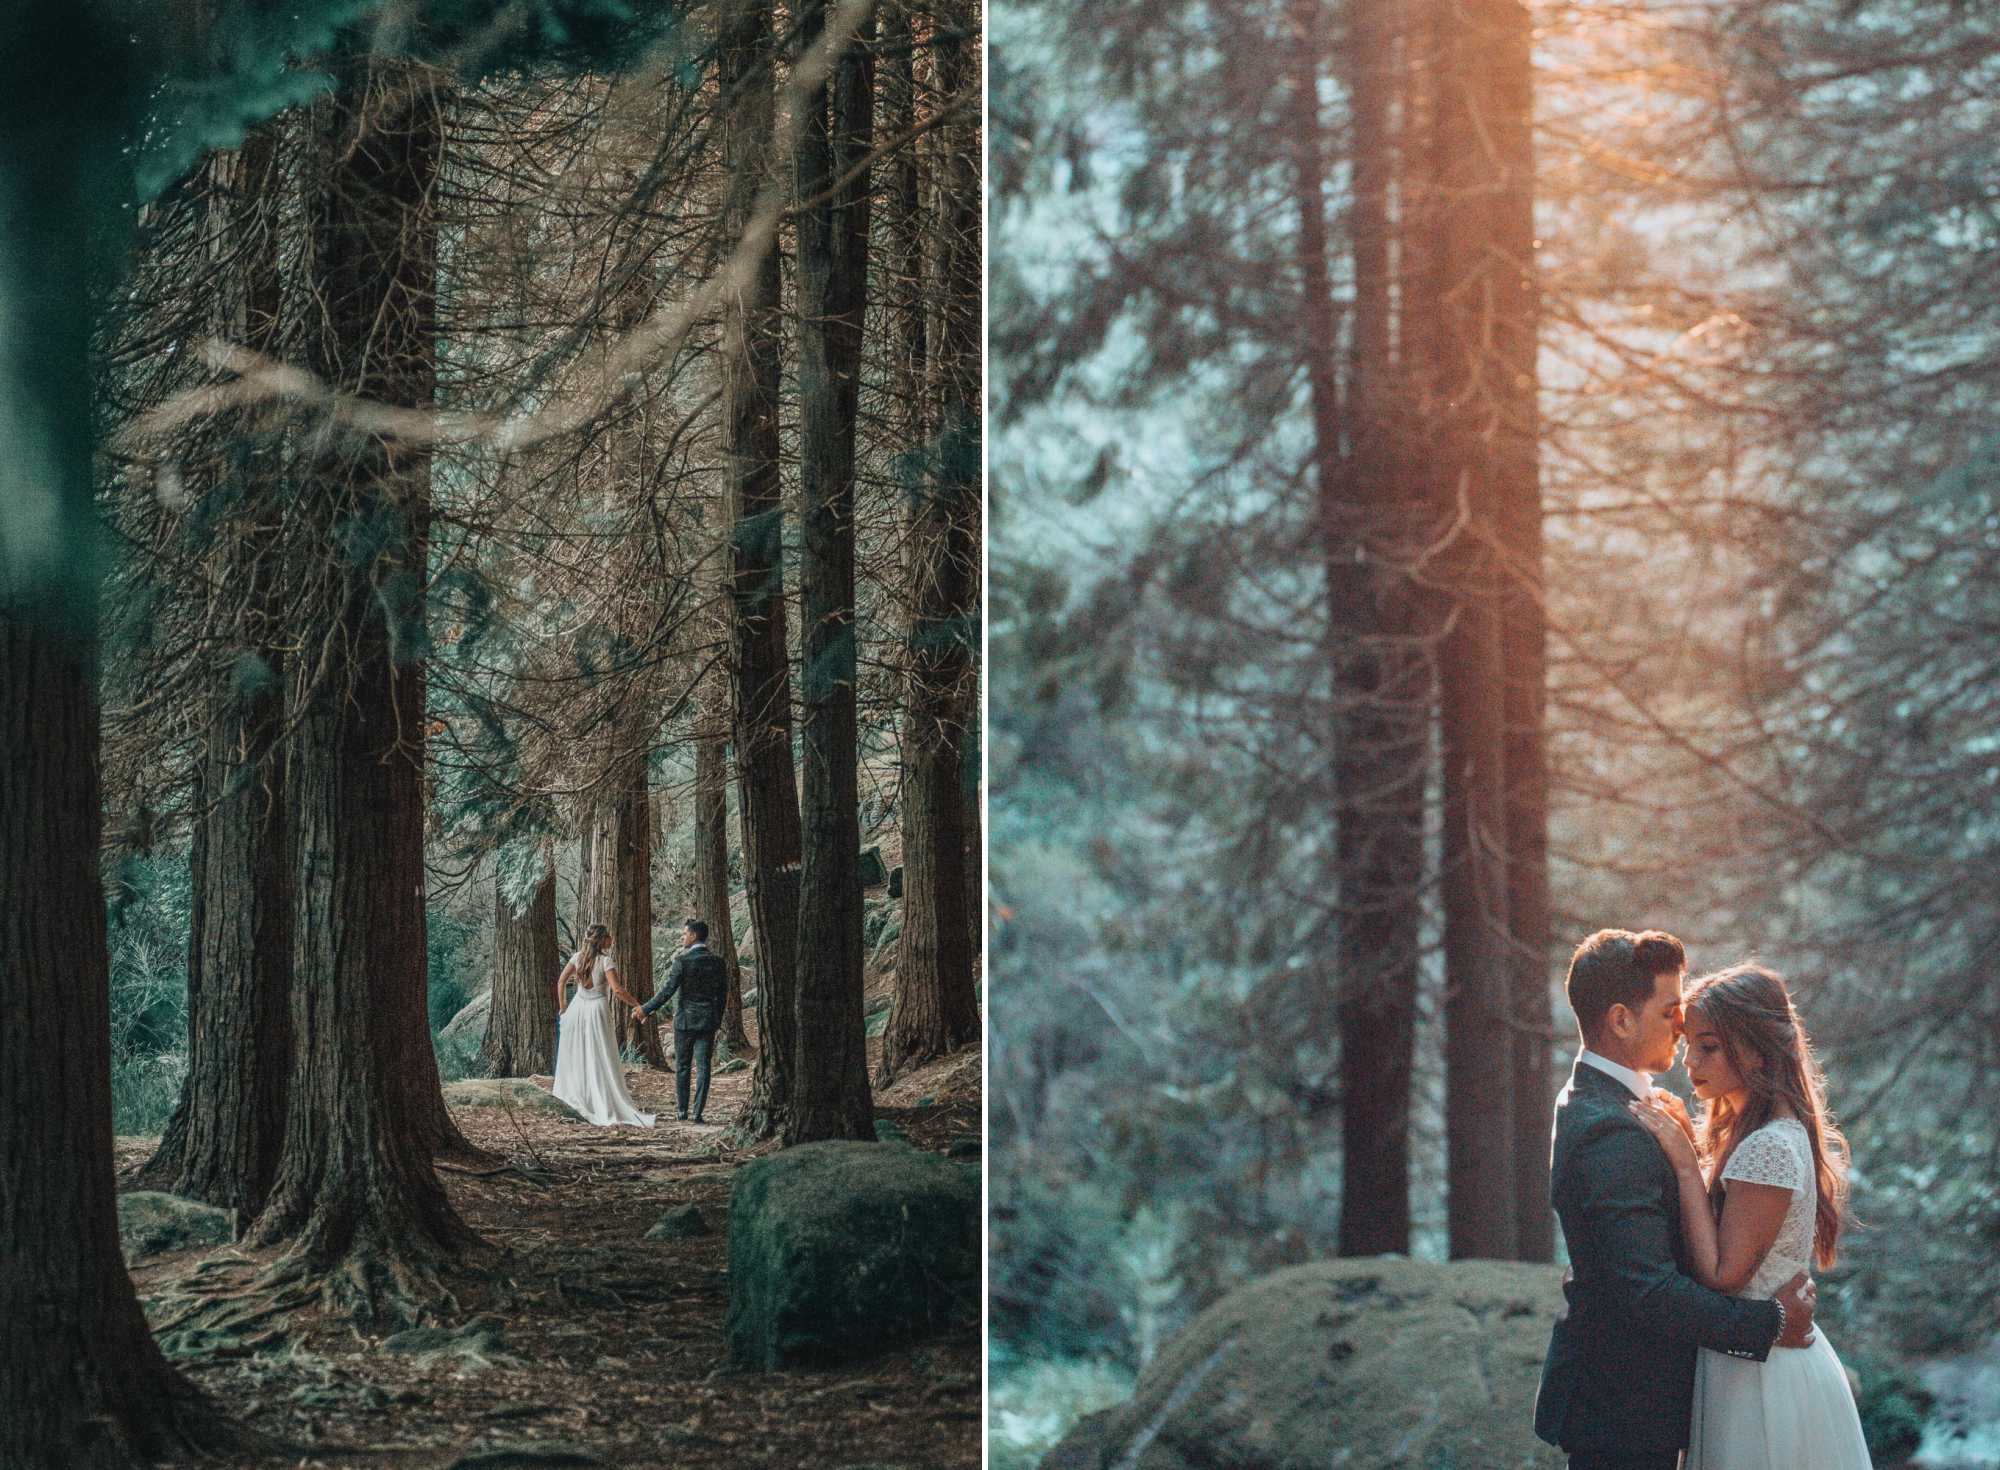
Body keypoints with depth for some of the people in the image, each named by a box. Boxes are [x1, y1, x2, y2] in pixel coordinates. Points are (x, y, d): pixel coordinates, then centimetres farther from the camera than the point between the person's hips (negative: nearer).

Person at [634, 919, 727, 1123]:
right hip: (708, 1022, 3)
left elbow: (667, 991, -13)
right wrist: (717, 1021, 18)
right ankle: (698, 1113, 0)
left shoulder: (682, 960, -11)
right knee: (703, 1067, 3)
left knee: (682, 1066, 8)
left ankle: (682, 1112, 10)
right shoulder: (718, 962, 3)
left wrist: (646, 1010, -5)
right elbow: (723, 995, 8)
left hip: (685, 1020, -3)